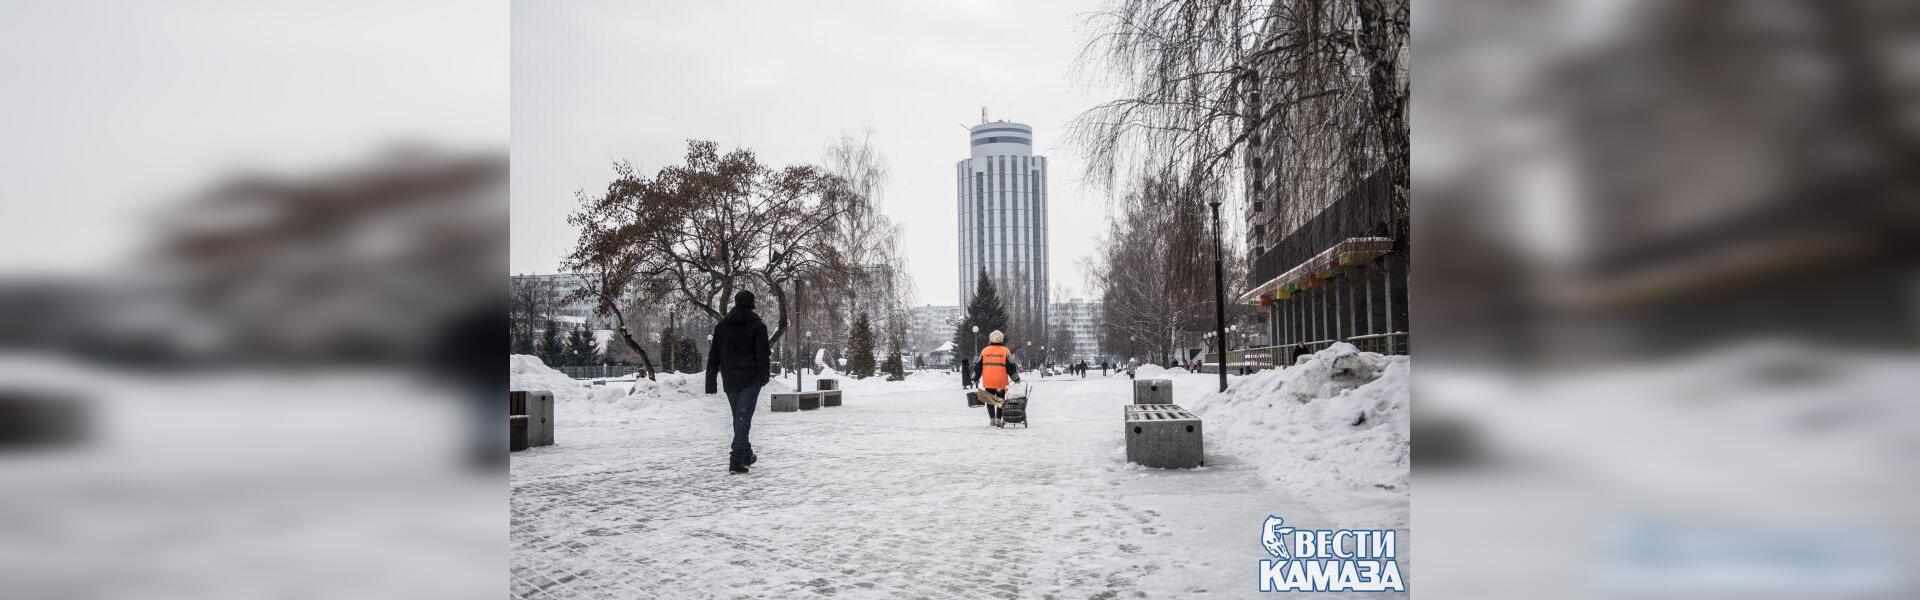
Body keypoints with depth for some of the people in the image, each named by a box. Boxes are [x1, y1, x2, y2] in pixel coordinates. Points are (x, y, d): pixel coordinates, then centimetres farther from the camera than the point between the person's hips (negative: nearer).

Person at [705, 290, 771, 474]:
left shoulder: (721, 325, 8)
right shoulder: (757, 325, -4)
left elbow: (713, 355, 8)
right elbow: (763, 353, -8)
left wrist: (710, 381, 10)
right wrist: (764, 375, 4)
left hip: (730, 379, 4)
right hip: (751, 379, -4)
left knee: (738, 418, 18)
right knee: (743, 418, -8)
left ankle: (746, 454, 29)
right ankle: (736, 459, -17)